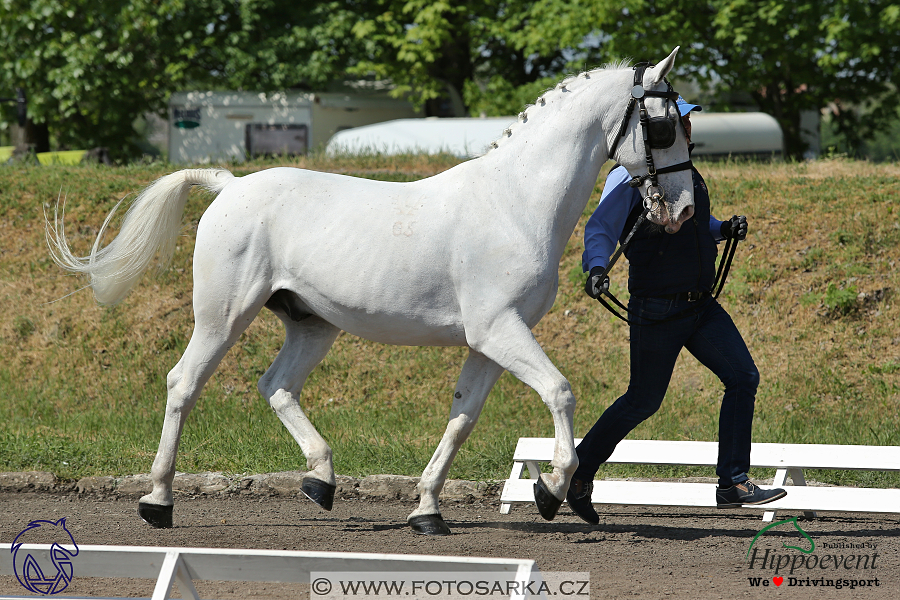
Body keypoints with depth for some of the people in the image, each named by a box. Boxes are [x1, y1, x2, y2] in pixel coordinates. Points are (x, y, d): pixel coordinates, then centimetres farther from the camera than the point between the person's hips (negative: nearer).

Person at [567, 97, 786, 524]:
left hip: (700, 305, 7)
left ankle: (733, 484, -2)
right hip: (657, 309, -7)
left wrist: (725, 229, 10)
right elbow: (601, 228, -19)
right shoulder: (630, 177, -12)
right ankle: (578, 472, 19)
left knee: (743, 378, -4)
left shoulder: (687, 173, 13)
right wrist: (596, 267, -38)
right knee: (643, 401, 1)